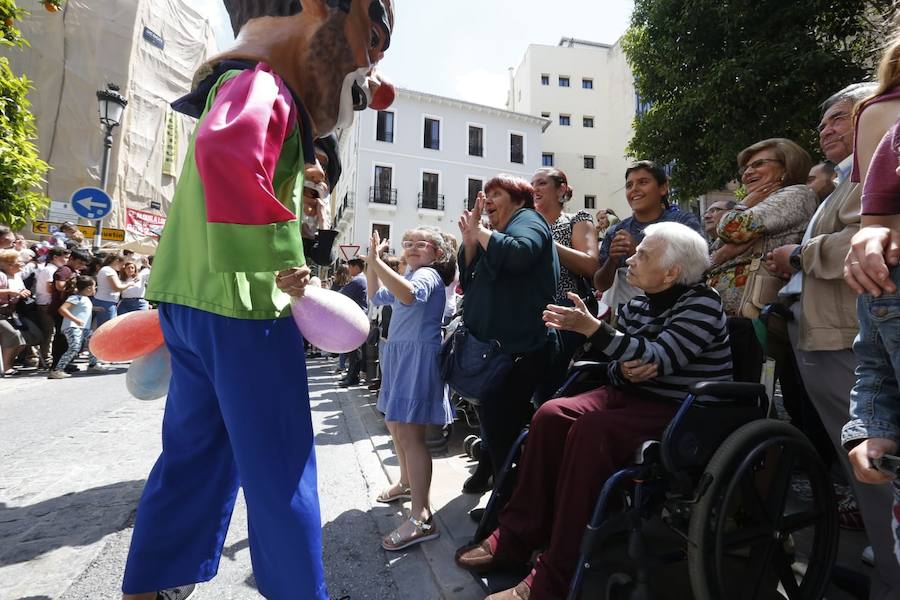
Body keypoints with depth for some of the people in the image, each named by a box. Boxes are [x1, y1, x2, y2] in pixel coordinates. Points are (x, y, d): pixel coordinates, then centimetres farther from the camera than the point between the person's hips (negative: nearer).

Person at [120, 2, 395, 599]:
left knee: (197, 454, 20)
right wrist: (285, 258, -26)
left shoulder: (243, 82, 20)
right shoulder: (262, 84, -12)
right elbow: (225, 154, -35)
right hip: (239, 305, -10)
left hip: (193, 301, 10)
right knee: (279, 470, 3)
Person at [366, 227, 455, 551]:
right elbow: (377, 297, 28)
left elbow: (409, 294, -36)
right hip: (399, 354, 10)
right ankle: (407, 482, 42)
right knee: (395, 424, 22)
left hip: (418, 357, -10)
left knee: (409, 433, -14)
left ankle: (421, 517, -11)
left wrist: (376, 261, -35)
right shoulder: (408, 276, 18)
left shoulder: (428, 275, -12)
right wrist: (371, 264, 17)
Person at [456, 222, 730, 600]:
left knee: (590, 430, -31)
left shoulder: (702, 304, -12)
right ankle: (517, 537, -9)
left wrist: (589, 327, -32)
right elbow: (616, 366, 10)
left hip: (683, 412, -7)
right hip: (631, 395, 7)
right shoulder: (636, 305, 8)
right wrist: (623, 370, -16)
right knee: (552, 414, -16)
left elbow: (659, 359, -25)